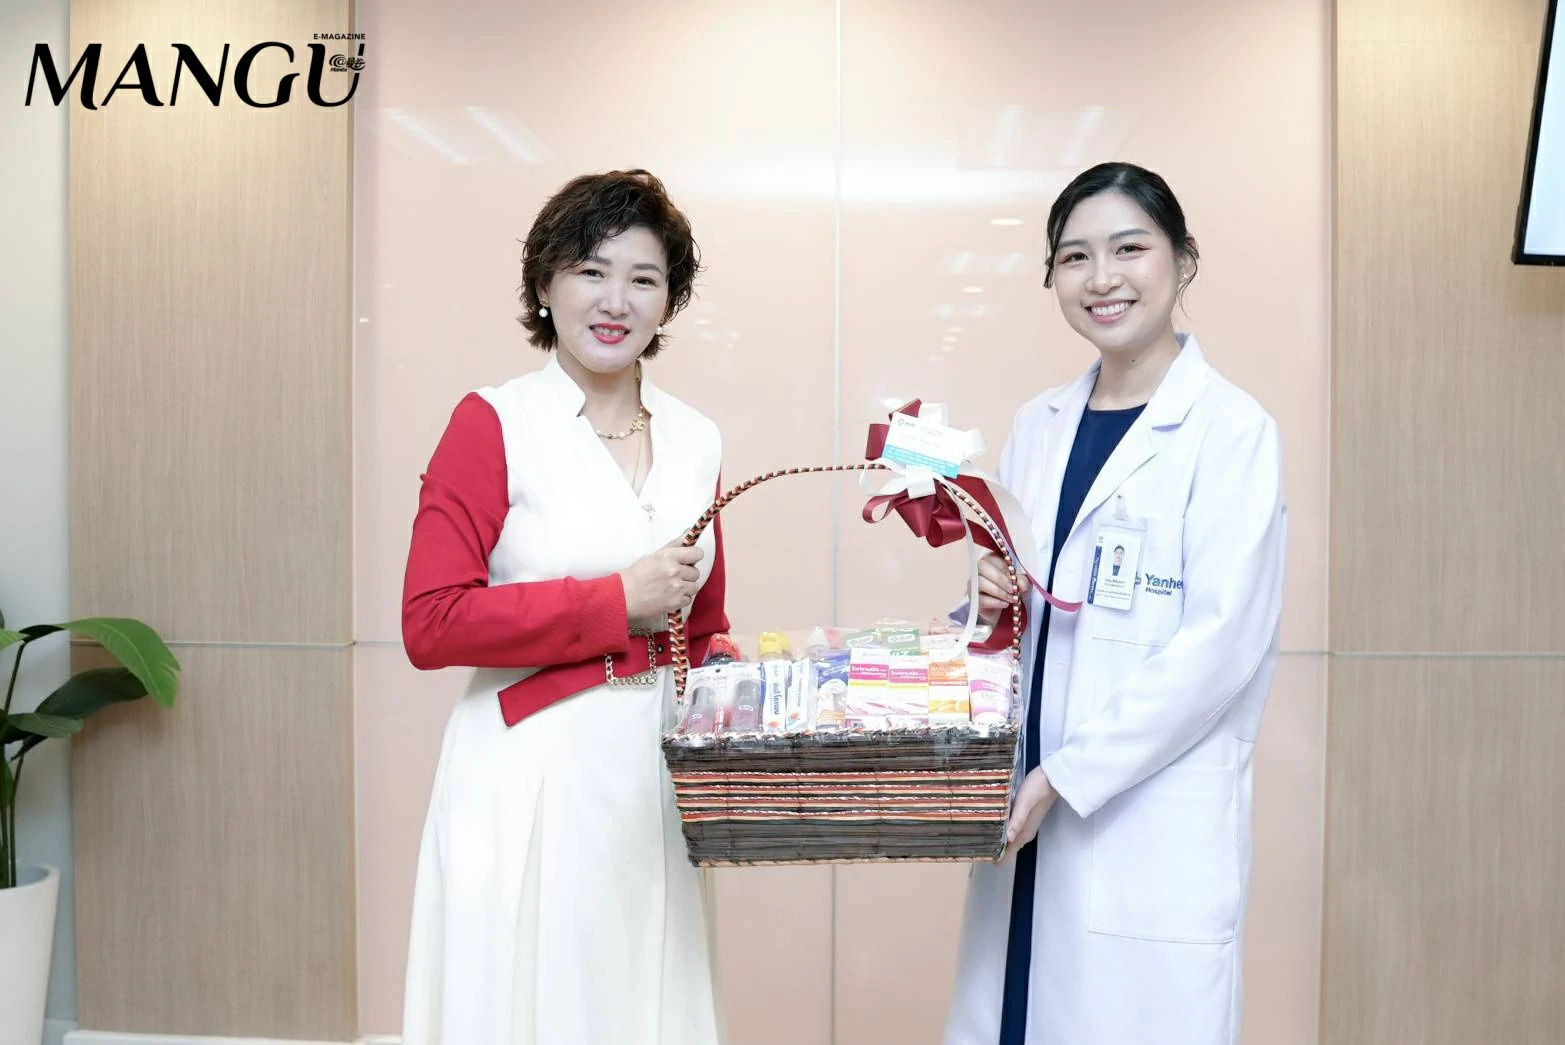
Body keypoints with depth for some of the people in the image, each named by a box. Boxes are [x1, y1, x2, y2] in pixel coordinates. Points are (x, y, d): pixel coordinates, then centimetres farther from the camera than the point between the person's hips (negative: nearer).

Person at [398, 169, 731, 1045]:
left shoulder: (697, 440, 8)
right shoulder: (494, 424, -7)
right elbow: (431, 625, -14)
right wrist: (616, 603, -13)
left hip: (660, 777, 5)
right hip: (532, 781, -4)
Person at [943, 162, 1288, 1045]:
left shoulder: (1232, 430, -8)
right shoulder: (1038, 426, 10)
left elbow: (1222, 642, -14)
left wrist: (1067, 776, -16)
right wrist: (991, 601, -5)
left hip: (1157, 830, -5)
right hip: (1029, 814, 6)